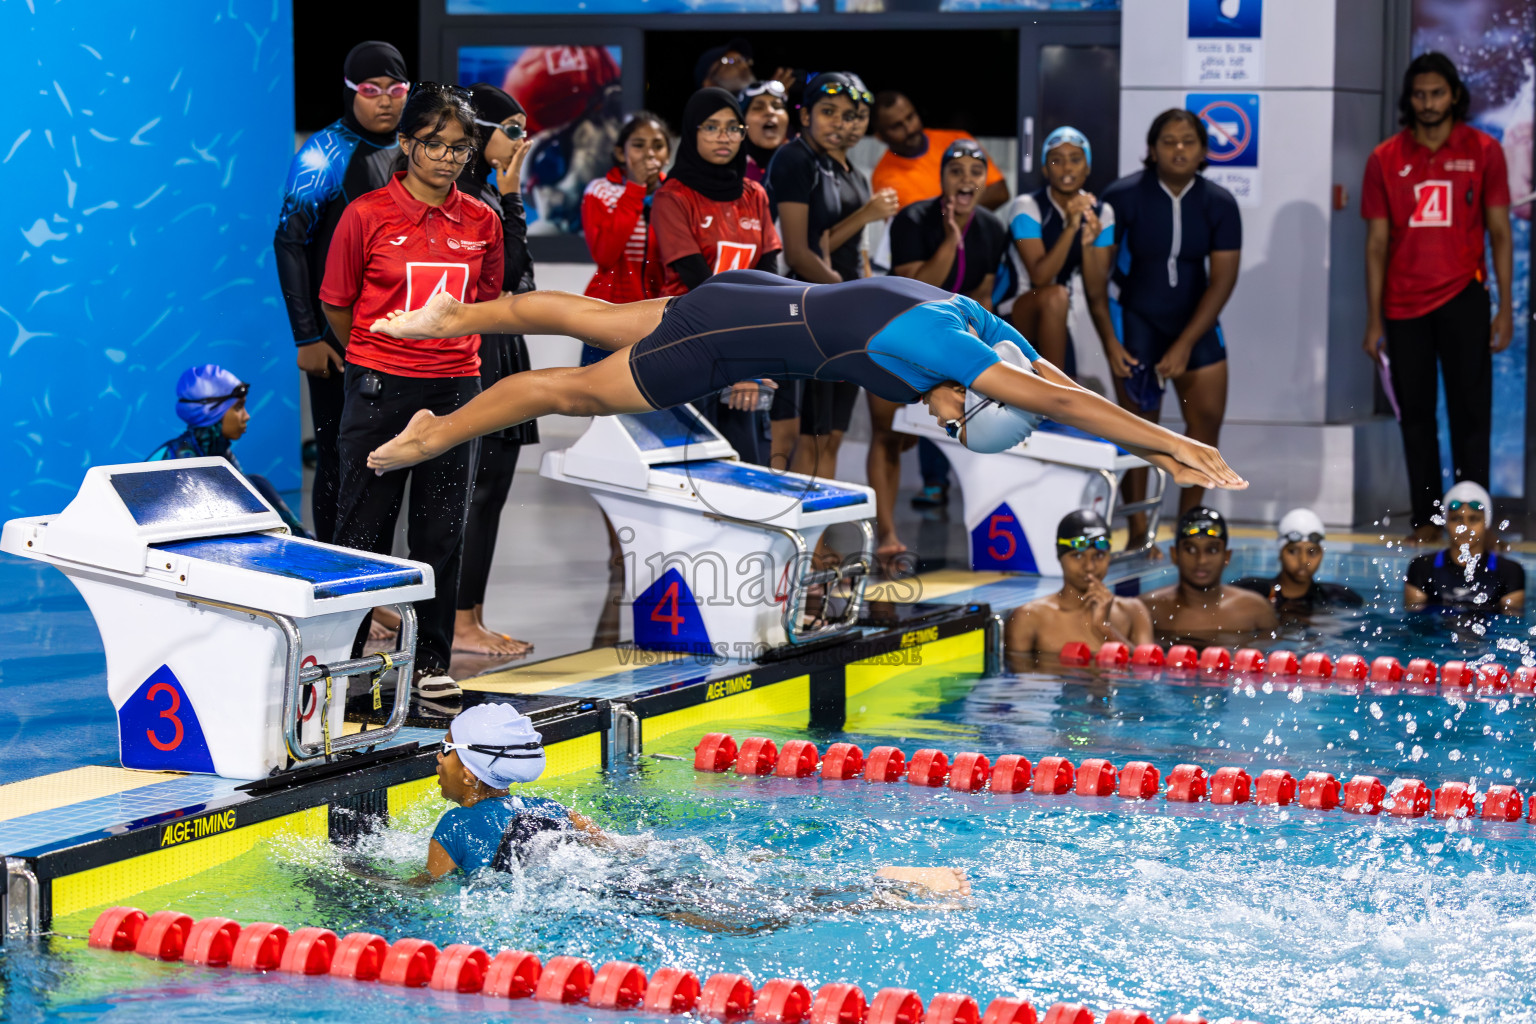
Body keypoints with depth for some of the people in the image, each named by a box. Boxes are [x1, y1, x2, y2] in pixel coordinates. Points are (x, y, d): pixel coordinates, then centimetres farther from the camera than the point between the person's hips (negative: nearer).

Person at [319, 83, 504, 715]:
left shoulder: (481, 223, 4)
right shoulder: (368, 215, -7)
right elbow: (337, 306, 2)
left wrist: (447, 350, 13)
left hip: (455, 390, 3)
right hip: (380, 389, -3)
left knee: (443, 533, 7)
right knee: (364, 527, 2)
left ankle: (431, 665, 17)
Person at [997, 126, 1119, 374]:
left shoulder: (1100, 213, 0)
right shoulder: (1027, 207, -14)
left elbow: (1096, 293, -8)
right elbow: (1040, 276, -25)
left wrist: (1088, 244, -27)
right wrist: (1071, 227, -34)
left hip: (1052, 321, 6)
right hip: (1010, 314, -6)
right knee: (1055, 296, -36)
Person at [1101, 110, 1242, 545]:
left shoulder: (1219, 203, -6)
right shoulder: (1123, 197, -12)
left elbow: (1222, 279, -8)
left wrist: (1184, 346, -15)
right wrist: (1109, 341, -14)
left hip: (1194, 319, 3)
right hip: (1136, 317, -3)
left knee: (1207, 419, -3)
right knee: (1139, 426, -8)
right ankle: (1138, 532, -4)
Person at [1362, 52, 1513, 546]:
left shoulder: (1483, 151, 1)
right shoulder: (1385, 159, 3)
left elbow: (1499, 232, 2)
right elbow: (1376, 242, 4)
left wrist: (1506, 308, -4)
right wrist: (1373, 320, 1)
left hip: (1462, 299, -1)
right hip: (1404, 304, 2)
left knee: (1470, 412, -2)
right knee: (1415, 415, 6)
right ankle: (1426, 518, 12)